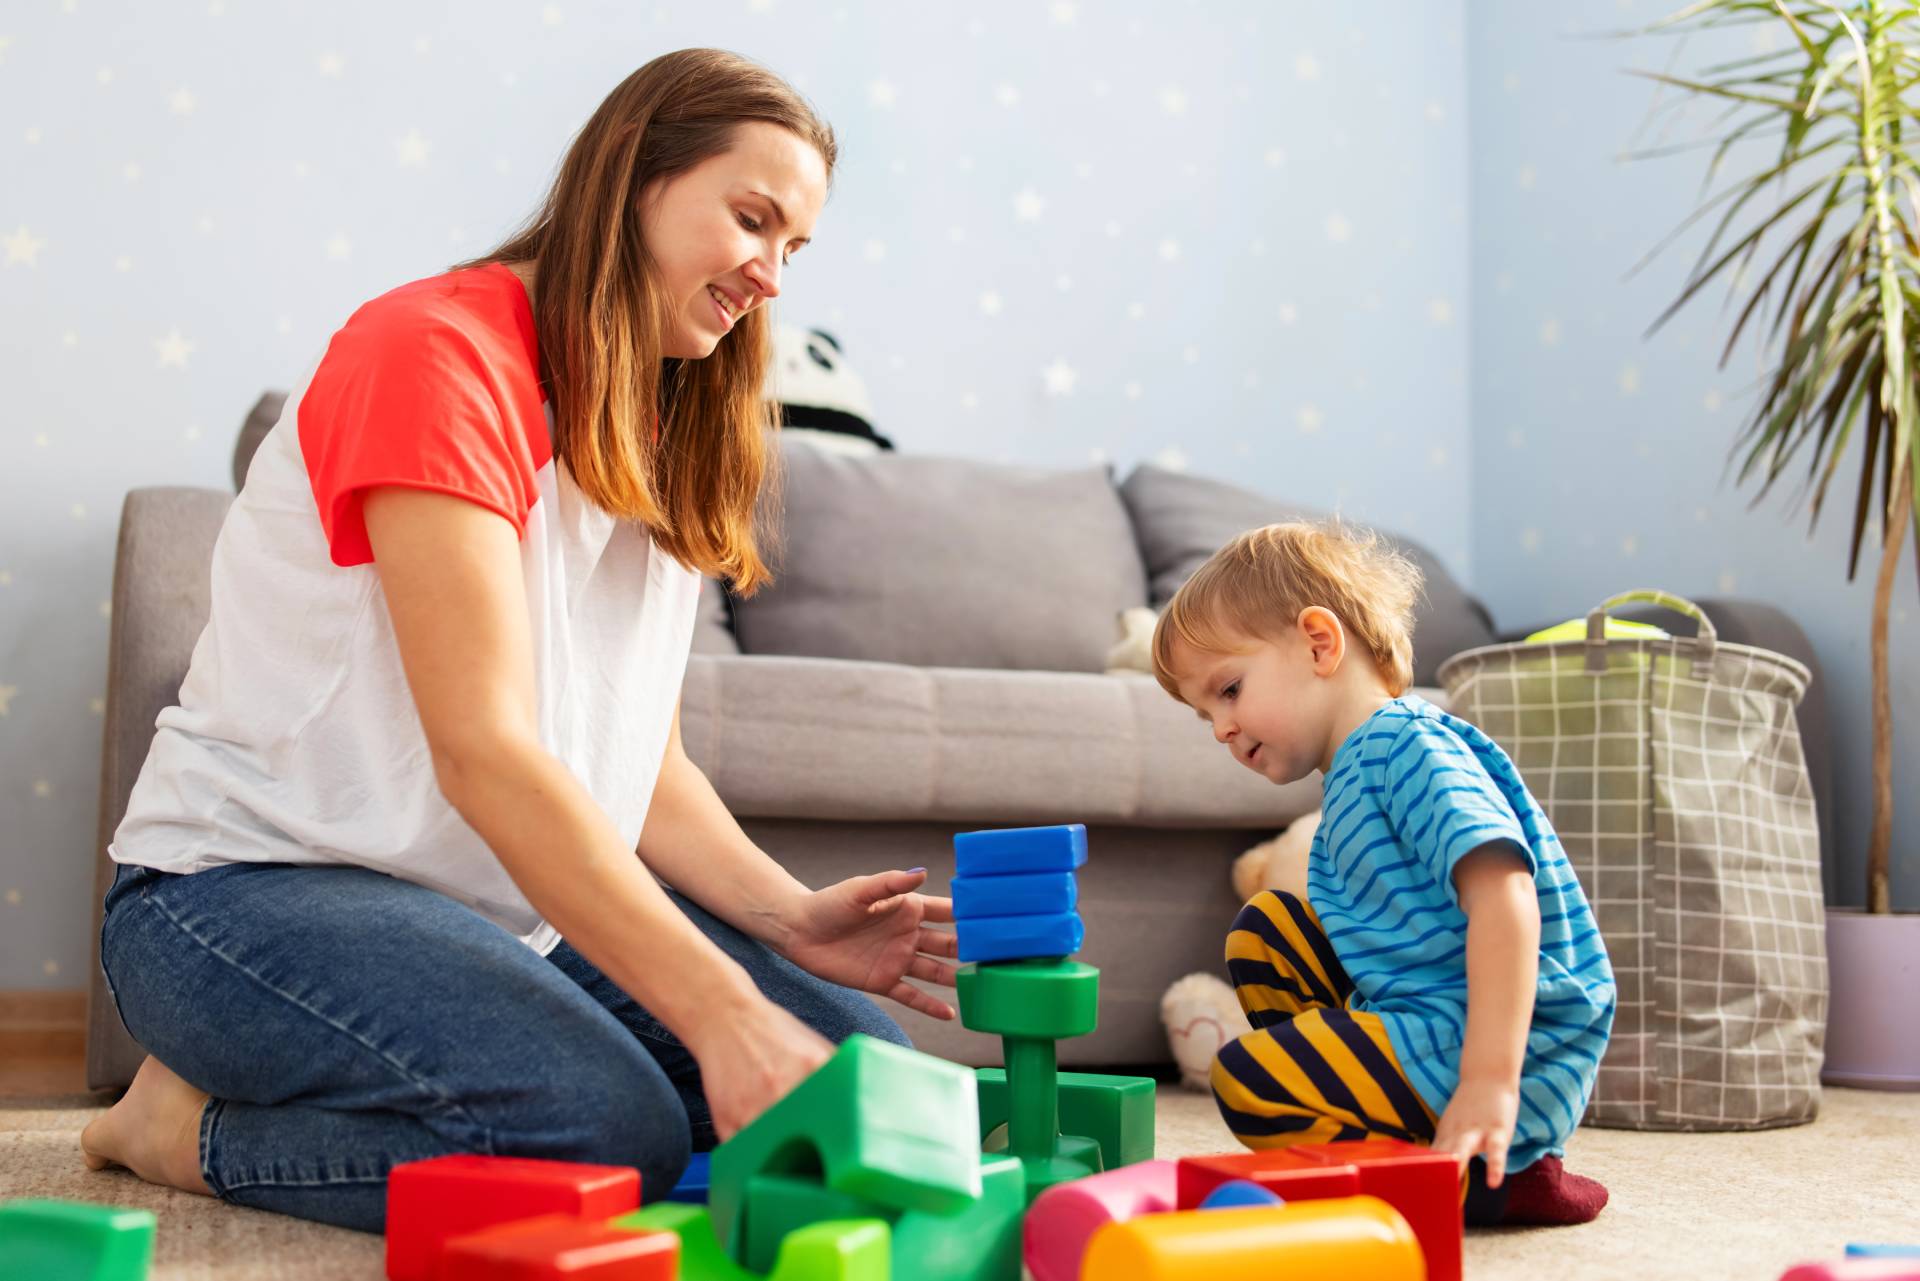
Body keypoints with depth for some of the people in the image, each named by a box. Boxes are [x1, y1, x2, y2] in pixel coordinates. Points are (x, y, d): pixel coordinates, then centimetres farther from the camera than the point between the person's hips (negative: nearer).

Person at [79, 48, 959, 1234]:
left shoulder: (659, 447, 13)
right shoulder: (433, 351, -15)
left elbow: (646, 765, 8)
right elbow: (482, 751, -26)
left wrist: (790, 918, -12)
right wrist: (724, 1014, -32)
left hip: (528, 899, 9)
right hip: (252, 885, -9)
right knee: (606, 1130, -32)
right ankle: (200, 1127, -5)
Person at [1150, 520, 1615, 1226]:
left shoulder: (1407, 744, -13)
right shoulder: (1350, 782, 19)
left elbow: (1504, 899, -27)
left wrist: (1490, 1081, -34)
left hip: (1509, 1050, -11)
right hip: (1428, 1023, 11)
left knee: (1245, 1080, -21)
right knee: (1264, 928, 20)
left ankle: (1492, 1182, -15)